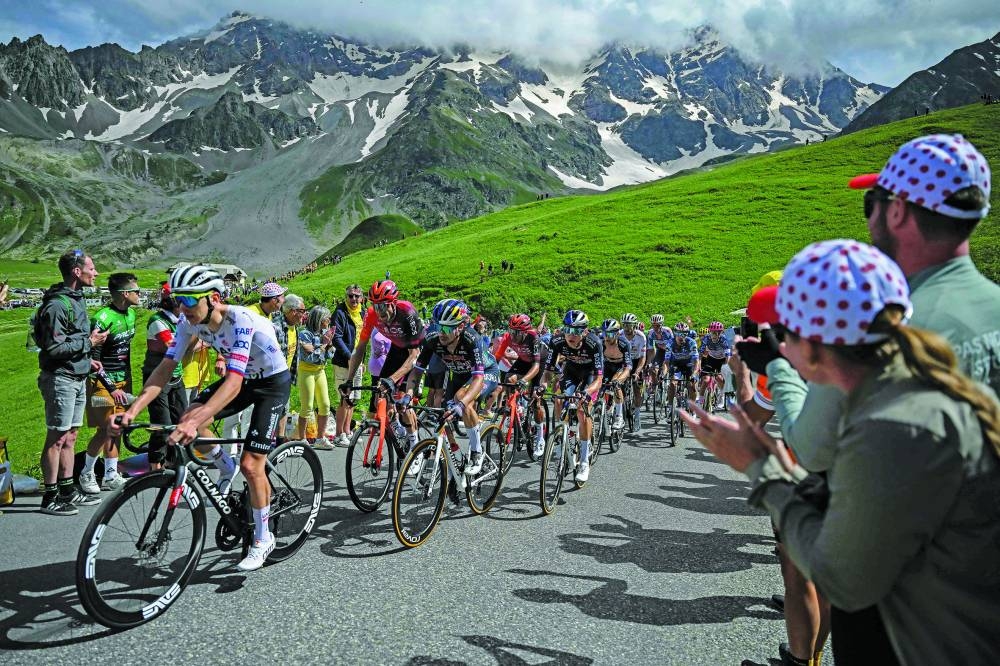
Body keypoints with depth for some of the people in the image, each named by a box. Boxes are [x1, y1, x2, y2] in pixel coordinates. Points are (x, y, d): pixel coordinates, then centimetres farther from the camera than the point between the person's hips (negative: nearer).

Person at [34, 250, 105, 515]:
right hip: (60, 379, -9)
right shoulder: (57, 305, -18)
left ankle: (67, 490, 23)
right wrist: (89, 342, -16)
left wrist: (87, 360, 13)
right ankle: (50, 497, 7)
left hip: (77, 378, 9)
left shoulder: (76, 299, 13)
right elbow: (54, 348, -22)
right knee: (57, 439, -2)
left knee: (70, 437, 14)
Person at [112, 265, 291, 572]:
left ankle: (263, 538, 10)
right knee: (188, 418, -16)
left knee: (251, 465, -11)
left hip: (273, 382, -7)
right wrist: (132, 411, -26)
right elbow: (165, 368, -14)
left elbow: (234, 382, -43)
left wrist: (195, 422, -54)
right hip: (242, 378, 7)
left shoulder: (241, 320, -35)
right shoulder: (190, 321, -14)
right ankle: (226, 468, 13)